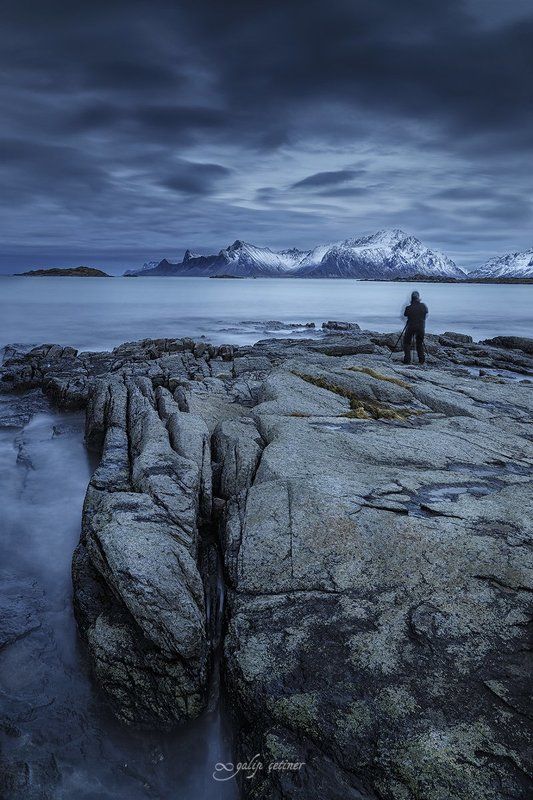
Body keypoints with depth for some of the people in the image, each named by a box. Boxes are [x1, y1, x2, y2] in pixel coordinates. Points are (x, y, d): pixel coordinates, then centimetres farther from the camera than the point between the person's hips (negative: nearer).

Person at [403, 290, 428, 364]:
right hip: (421, 327, 3)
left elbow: (405, 314, 5)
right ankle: (422, 359, 14)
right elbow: (426, 313, 11)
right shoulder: (423, 306, -6)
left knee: (407, 342, 10)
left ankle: (407, 359, 1)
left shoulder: (409, 308, -14)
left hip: (411, 327, -3)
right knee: (420, 343, 18)